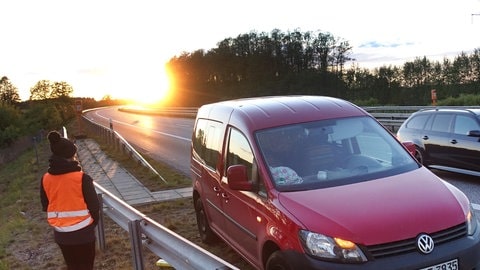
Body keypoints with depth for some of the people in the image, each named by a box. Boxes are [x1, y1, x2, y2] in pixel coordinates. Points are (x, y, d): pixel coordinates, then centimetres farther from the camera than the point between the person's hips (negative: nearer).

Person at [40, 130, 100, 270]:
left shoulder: (45, 179, -4)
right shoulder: (81, 178, -17)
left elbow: (45, 206, 7)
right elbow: (94, 205, -11)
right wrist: (93, 223, 8)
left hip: (61, 234, 4)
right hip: (82, 232, -4)